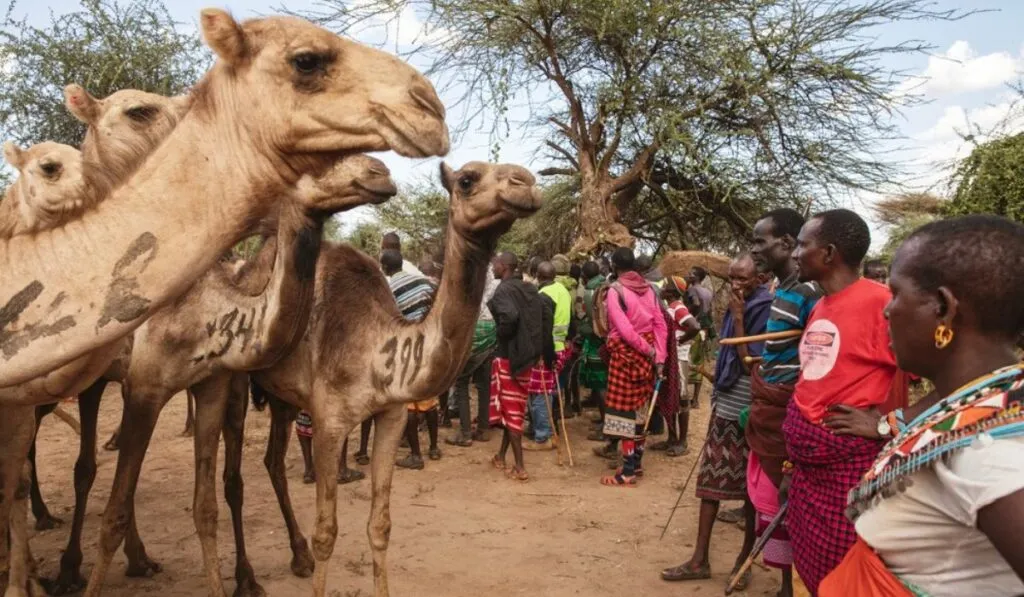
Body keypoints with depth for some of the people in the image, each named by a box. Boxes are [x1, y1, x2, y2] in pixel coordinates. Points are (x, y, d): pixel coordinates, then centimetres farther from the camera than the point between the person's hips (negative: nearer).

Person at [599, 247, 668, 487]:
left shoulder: (614, 290, -13)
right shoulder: (648, 288, 5)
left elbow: (624, 330, -21)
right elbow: (660, 325, 3)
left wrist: (648, 351, -11)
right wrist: (659, 357, 2)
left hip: (626, 354, -6)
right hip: (646, 354, 6)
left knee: (624, 410, 0)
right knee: (639, 408, 16)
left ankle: (628, 472, 3)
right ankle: (636, 462, 25)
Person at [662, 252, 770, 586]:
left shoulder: (765, 311, -13)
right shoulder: (737, 308, 10)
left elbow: (750, 362, -19)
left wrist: (738, 318, -19)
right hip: (724, 407, 7)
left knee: (751, 487, 7)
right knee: (711, 479, 8)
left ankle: (744, 559, 21)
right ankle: (700, 559, 15)